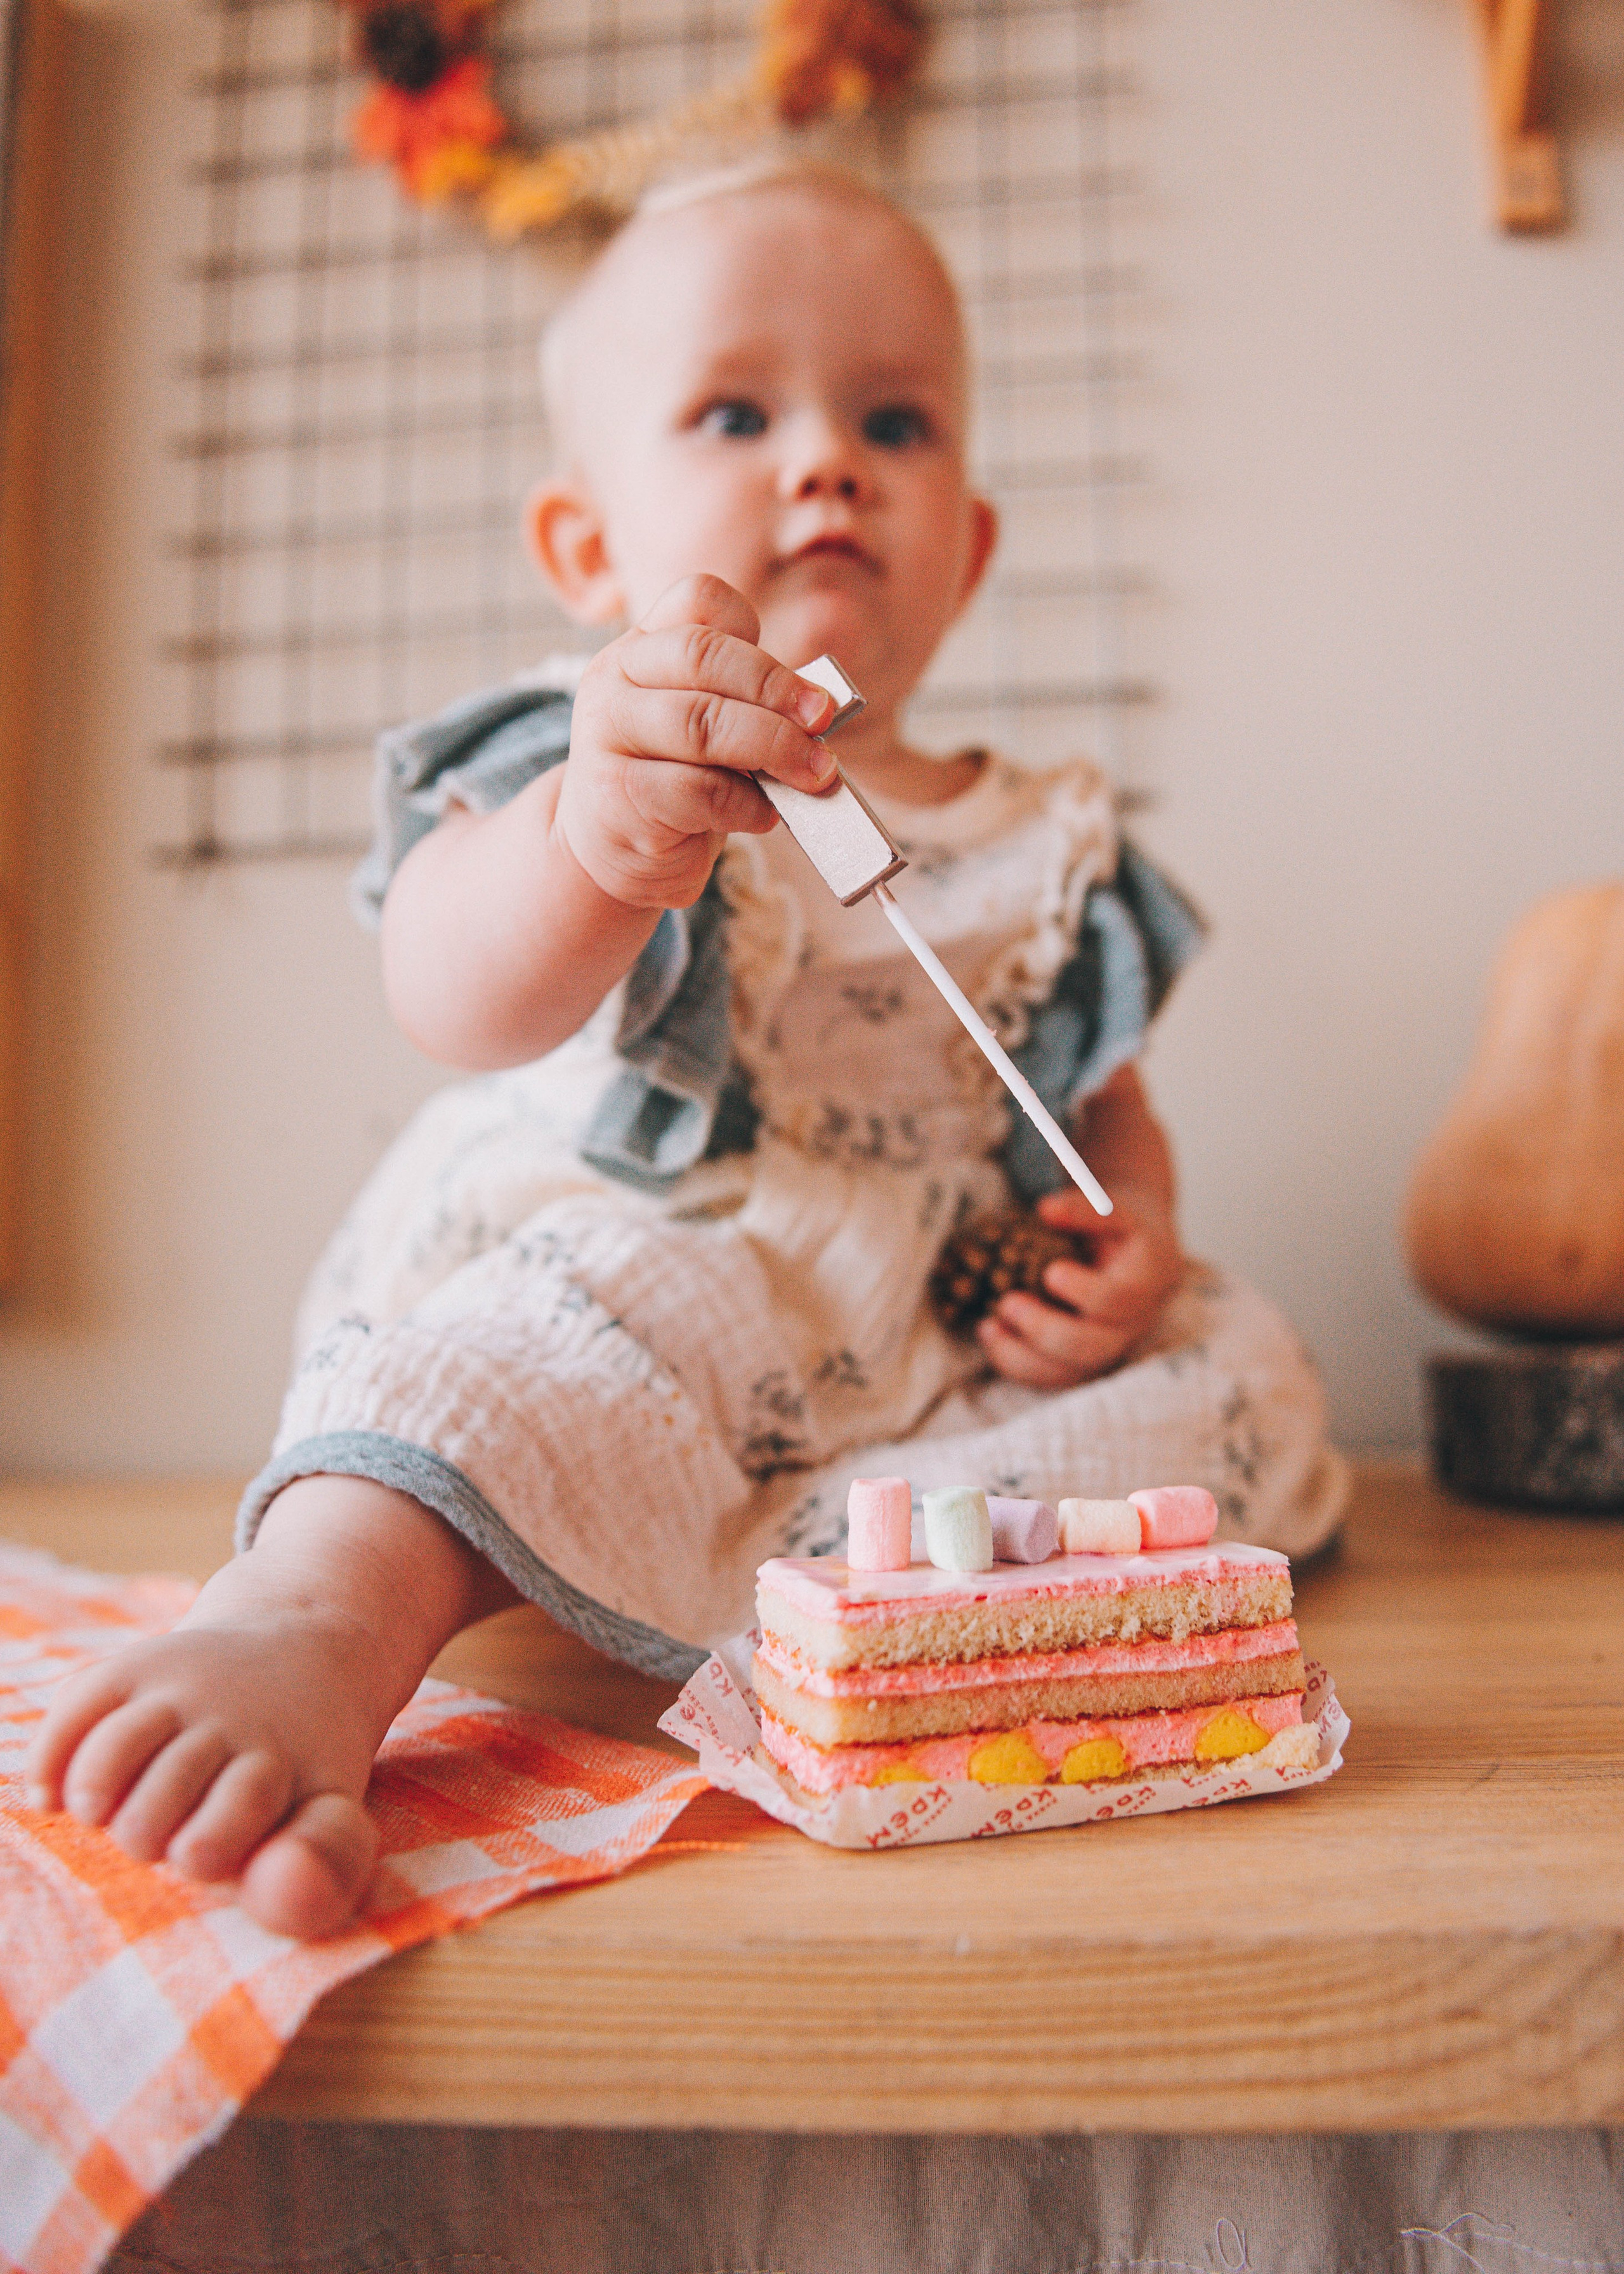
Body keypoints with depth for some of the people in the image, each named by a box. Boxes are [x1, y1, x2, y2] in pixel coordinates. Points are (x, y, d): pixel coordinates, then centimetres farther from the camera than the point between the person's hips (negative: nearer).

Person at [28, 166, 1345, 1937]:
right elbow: (458, 1003, -27)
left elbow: (1107, 1106, 20)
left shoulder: (1046, 851, 11)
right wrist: (598, 844, -51)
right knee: (575, 1304, -35)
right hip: (623, 1278, -5)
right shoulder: (579, 777, -6)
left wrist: (1133, 1238, -4)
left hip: (925, 1375, 6)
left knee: (1244, 1375, -10)